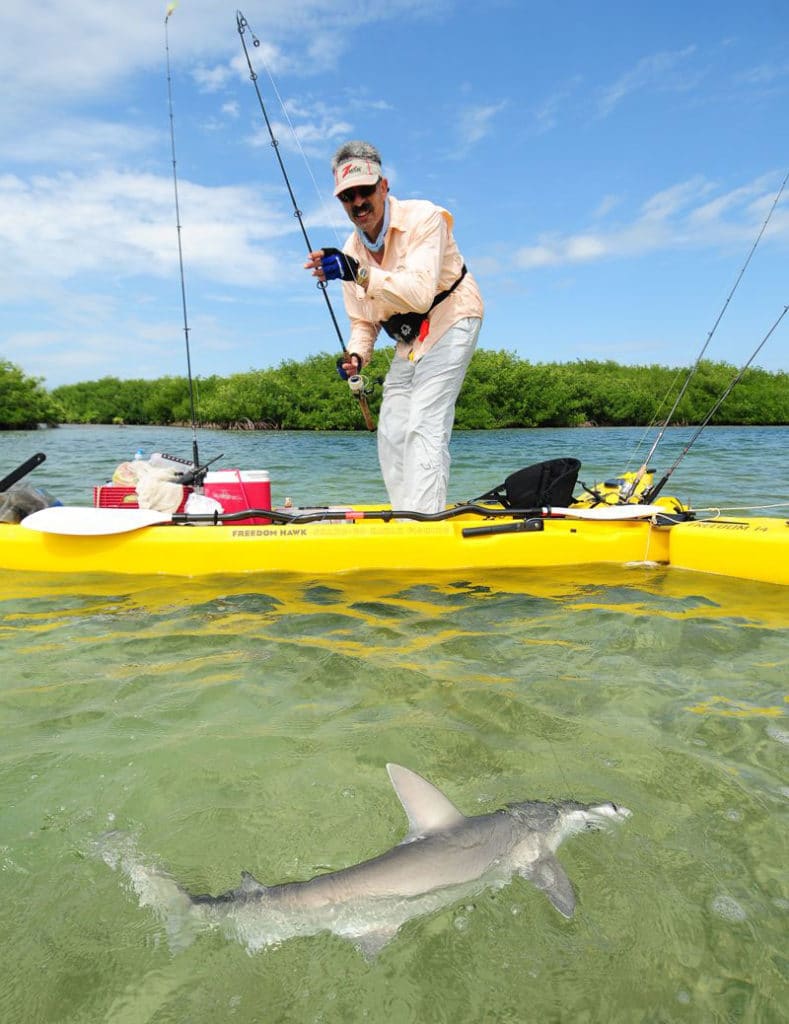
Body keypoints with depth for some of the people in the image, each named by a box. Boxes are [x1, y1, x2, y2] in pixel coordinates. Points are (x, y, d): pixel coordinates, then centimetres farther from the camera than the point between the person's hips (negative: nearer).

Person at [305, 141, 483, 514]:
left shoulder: (423, 218, -20)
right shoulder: (351, 251, -1)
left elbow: (420, 293, -35)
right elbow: (363, 320, 8)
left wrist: (360, 274, -45)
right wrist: (356, 355, -12)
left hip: (450, 323, -7)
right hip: (408, 341, 8)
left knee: (424, 426, -21)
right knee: (391, 433, 5)